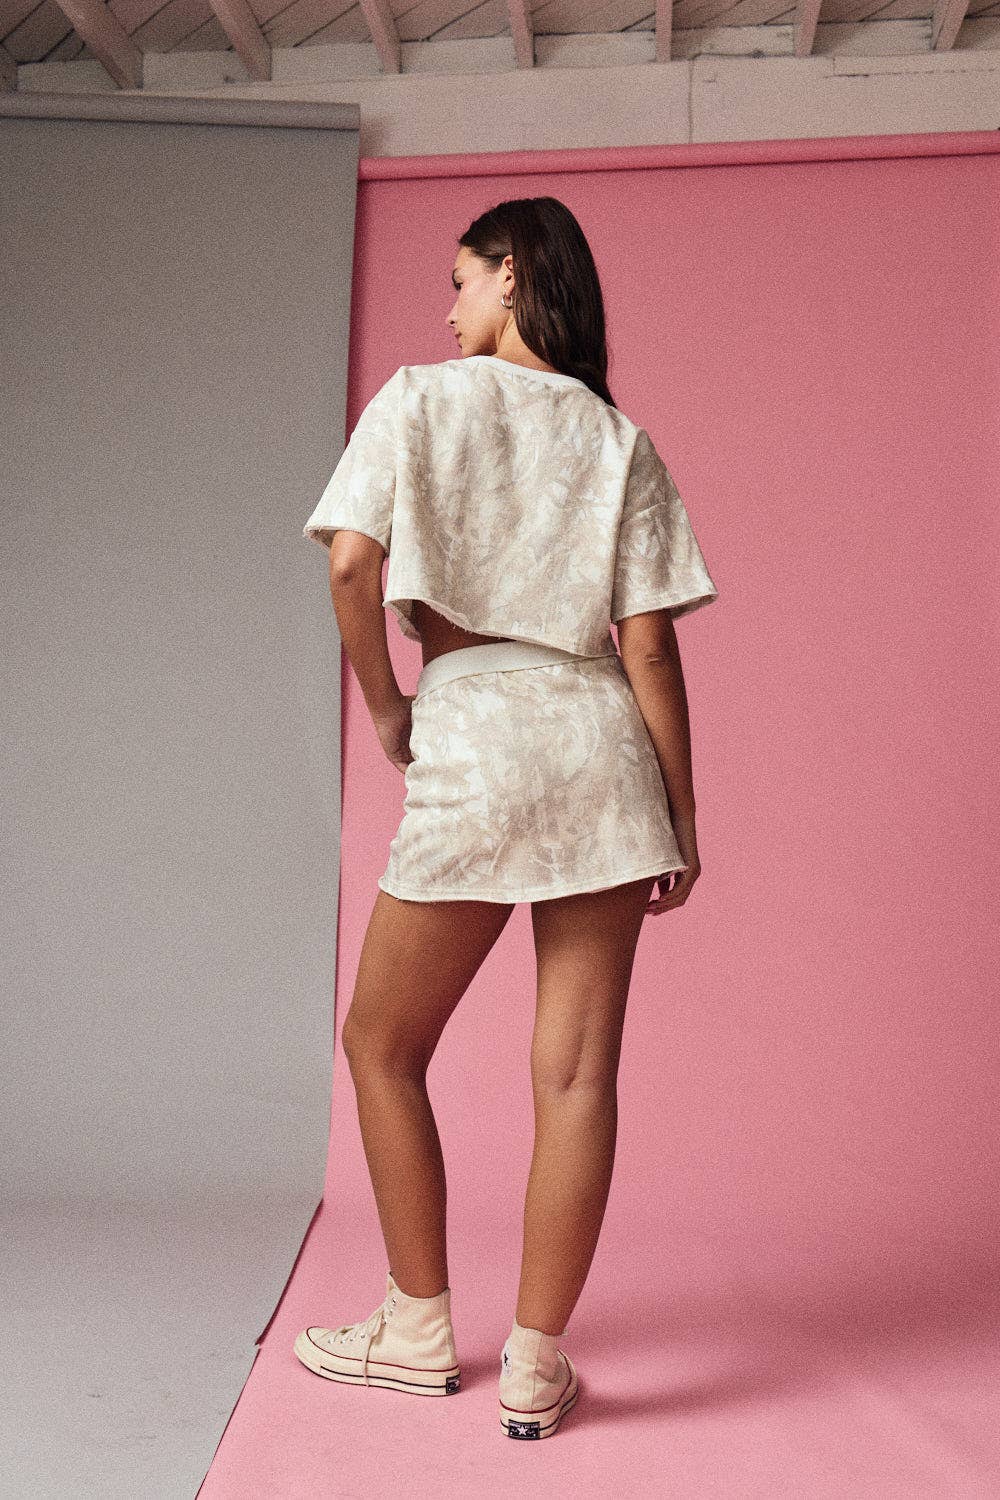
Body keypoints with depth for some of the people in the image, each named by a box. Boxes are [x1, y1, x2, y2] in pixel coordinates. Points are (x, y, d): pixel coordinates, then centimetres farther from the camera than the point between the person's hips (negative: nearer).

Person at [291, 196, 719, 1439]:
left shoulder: (418, 401, 4)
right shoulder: (620, 439, 11)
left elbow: (352, 560, -11)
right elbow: (649, 644, 3)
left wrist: (383, 704, 4)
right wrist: (683, 820, 7)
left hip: (470, 745, -3)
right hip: (602, 750, 4)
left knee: (382, 1045, 15)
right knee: (577, 1069, 4)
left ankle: (420, 1330, 24)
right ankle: (535, 1366, 14)